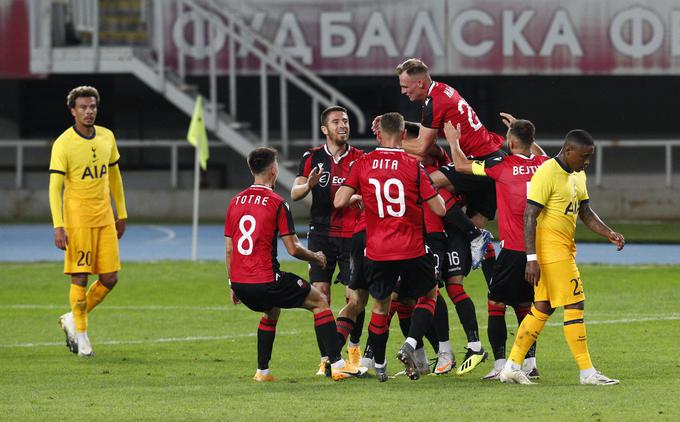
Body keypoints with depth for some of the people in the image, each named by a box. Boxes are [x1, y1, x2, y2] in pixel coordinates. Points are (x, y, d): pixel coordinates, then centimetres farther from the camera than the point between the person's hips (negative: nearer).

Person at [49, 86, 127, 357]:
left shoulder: (107, 137, 8)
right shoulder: (63, 144, -10)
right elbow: (54, 187, -13)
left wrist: (121, 215, 19)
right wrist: (58, 226, -20)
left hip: (104, 218, 6)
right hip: (77, 219, -6)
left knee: (110, 278, 3)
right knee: (80, 278, -4)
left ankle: (72, 320, 22)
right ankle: (81, 336, 10)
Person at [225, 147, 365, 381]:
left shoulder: (235, 202, 9)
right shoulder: (277, 204, -8)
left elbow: (229, 250, 12)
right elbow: (293, 249, -9)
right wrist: (316, 257, 11)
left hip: (239, 282, 6)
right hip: (266, 281, -6)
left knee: (272, 311, 35)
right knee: (320, 302, 10)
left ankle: (262, 371, 28)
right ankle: (337, 365, 4)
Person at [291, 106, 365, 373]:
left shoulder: (360, 158, 2)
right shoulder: (312, 158, 4)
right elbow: (294, 193, -1)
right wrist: (308, 185, -23)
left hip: (352, 235, 0)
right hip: (321, 235, 0)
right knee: (320, 296, -6)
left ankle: (354, 345, 23)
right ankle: (326, 358, -1)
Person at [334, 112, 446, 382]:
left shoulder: (362, 164, -2)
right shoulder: (413, 166, -7)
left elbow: (339, 201, -7)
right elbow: (439, 208, -6)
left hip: (378, 251, 2)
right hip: (411, 249, -2)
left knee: (380, 306, 19)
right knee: (429, 294, 19)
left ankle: (379, 366, 24)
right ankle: (410, 345, -3)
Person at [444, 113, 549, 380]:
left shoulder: (503, 165, -10)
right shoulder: (542, 165, 4)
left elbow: (462, 166, 0)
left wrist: (453, 140, 16)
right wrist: (519, 129, 38)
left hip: (513, 249, -5)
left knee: (496, 304, 3)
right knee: (523, 305, 16)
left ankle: (500, 365, -4)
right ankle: (530, 363, 12)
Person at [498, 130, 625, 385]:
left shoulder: (578, 175, 14)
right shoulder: (547, 174, -16)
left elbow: (585, 212, 21)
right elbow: (529, 217, -18)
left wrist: (609, 234, 5)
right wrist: (532, 258, -23)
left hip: (565, 250, 10)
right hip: (551, 248, -10)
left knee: (542, 309, 10)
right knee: (574, 306, -8)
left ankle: (512, 366, 13)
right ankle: (587, 372, -4)